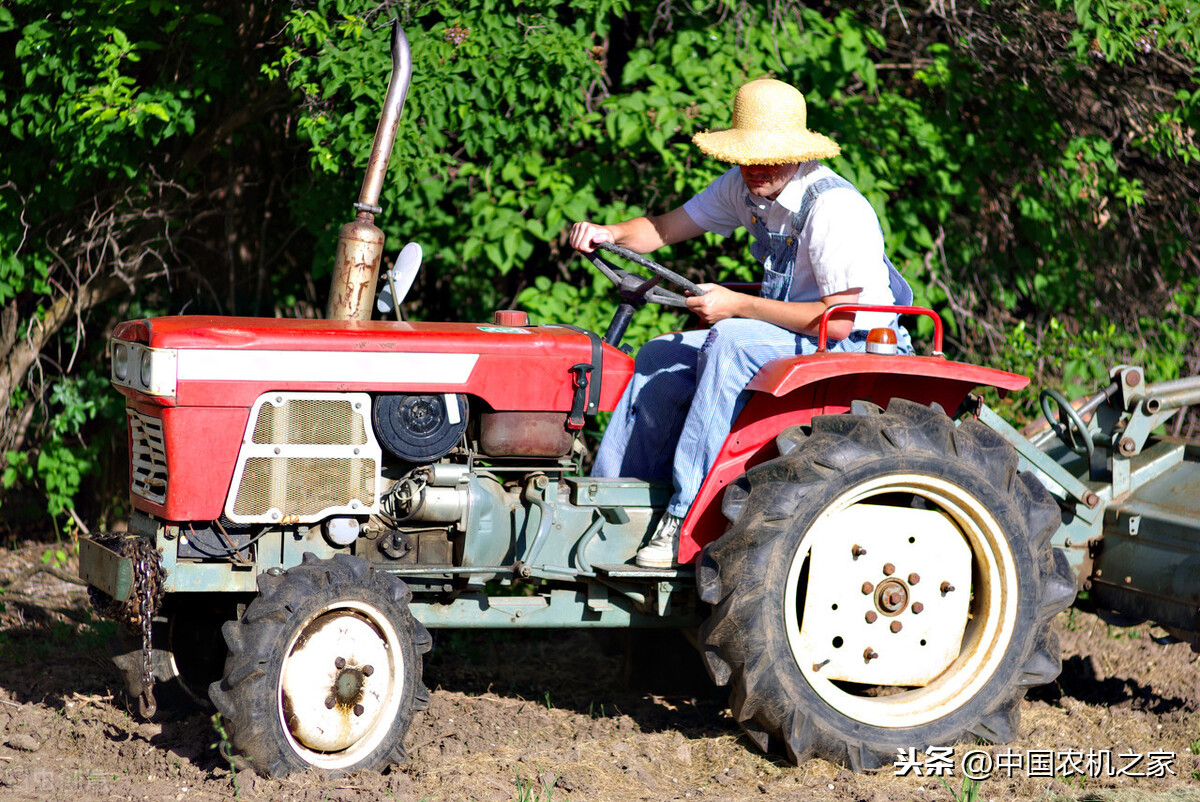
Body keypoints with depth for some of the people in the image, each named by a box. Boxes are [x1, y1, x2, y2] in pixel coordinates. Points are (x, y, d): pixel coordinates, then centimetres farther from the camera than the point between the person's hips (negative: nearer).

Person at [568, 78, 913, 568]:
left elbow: (838, 321, -27)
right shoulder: (746, 185, 1)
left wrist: (739, 306, -26)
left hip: (855, 345, -9)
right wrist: (610, 233, -13)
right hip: (782, 339, 9)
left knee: (731, 341, -32)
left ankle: (688, 515, -32)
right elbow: (669, 227, 8)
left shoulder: (835, 209, -24)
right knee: (661, 359, 3)